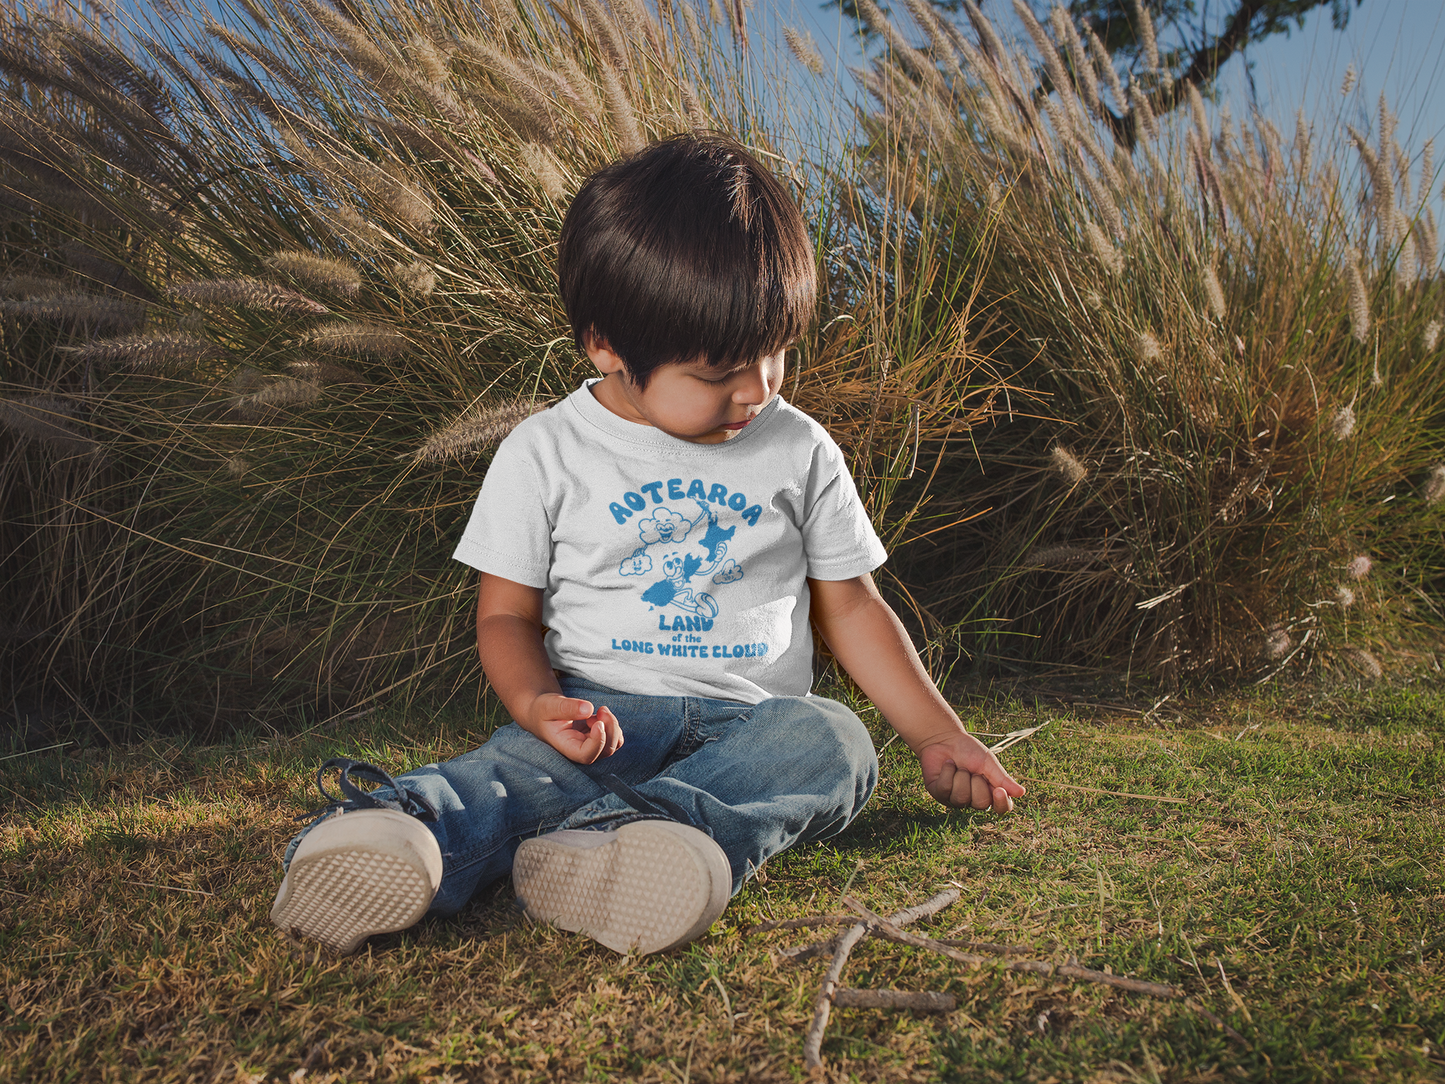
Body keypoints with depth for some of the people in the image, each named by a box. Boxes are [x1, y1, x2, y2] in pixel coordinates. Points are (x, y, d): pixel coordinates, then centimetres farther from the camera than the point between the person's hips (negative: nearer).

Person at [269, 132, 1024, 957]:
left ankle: (630, 833, -53)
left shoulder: (800, 450, 8)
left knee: (831, 737, -31)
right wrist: (536, 703, -17)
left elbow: (849, 606, 15)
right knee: (531, 759, -34)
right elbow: (507, 614, 5)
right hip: (604, 714, -1)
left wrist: (937, 735, 10)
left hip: (754, 720, 2)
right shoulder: (546, 454, 2)